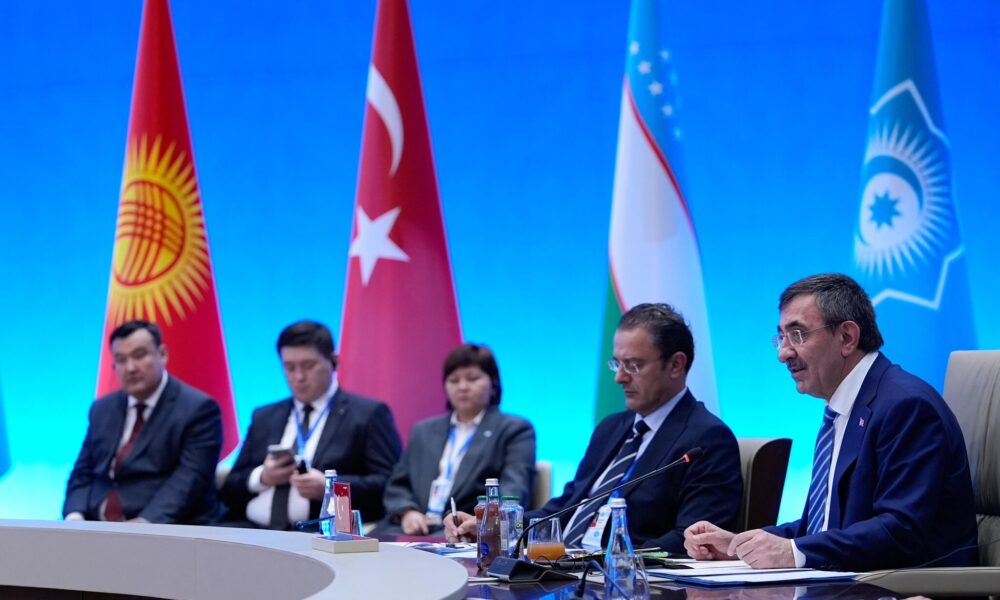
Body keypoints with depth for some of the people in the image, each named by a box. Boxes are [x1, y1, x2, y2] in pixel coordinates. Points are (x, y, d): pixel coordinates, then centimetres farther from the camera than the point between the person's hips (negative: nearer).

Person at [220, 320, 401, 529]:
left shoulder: (368, 414, 8)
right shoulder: (264, 418, 24)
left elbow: (389, 485, -2)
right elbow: (229, 491, 21)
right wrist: (261, 477, -1)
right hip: (255, 530, 5)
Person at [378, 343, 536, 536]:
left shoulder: (515, 431, 10)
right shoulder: (424, 431, 28)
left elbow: (513, 489, -6)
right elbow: (398, 486, 23)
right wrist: (407, 511, -2)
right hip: (416, 529, 4)